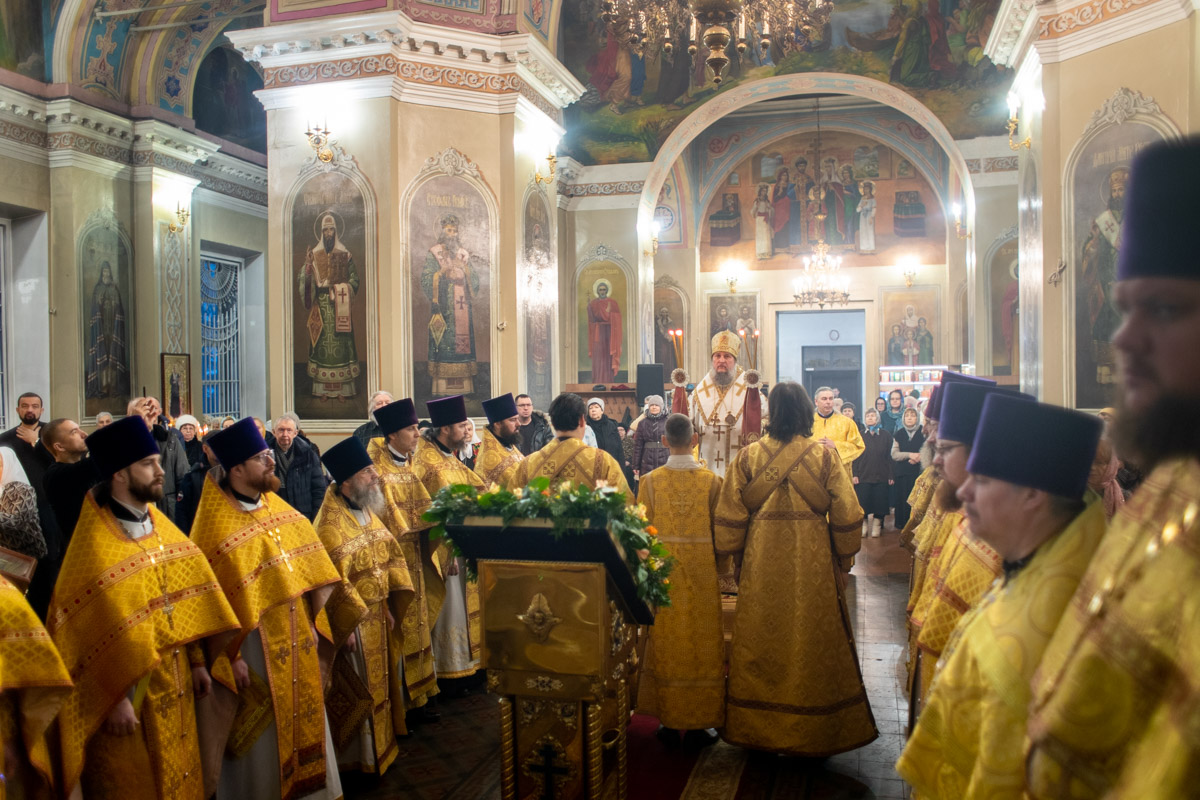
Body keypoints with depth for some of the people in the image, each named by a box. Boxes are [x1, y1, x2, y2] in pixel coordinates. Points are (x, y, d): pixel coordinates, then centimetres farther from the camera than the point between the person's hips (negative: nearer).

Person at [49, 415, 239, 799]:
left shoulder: (160, 525, 6)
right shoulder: (95, 544, -17)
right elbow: (97, 629, -18)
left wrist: (197, 662, 8)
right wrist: (115, 697, -17)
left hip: (173, 683, 7)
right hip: (129, 693, -7)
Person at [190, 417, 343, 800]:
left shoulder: (279, 508, 5)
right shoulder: (216, 526, -15)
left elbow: (309, 568, 9)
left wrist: (313, 625, 5)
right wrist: (231, 658, -15)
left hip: (298, 639, 6)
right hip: (255, 645, -6)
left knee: (305, 726, 17)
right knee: (264, 742, 7)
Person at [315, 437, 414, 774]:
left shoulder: (368, 511, 5)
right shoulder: (331, 525, -21)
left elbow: (391, 556, 8)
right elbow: (334, 582, -23)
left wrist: (390, 606, 3)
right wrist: (349, 626, -21)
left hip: (378, 615, 8)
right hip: (352, 621, -8)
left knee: (380, 681, 19)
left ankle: (382, 743, 34)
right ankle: (359, 757, 20)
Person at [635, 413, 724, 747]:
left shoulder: (649, 481, -6)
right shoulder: (712, 481, -7)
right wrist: (717, 568, 13)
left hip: (662, 572, 1)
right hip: (702, 573, -1)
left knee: (666, 643, 11)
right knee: (702, 643, 9)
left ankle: (668, 720, 17)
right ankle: (700, 722, 15)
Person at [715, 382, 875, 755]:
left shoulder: (748, 456, -3)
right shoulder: (825, 456, -6)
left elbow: (730, 517, -1)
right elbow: (846, 516, -4)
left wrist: (736, 556, 13)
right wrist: (843, 558, 10)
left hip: (761, 564, 1)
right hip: (813, 565, -1)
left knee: (762, 645, 12)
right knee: (813, 646, 11)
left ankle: (758, 730, 23)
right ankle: (816, 734, 22)